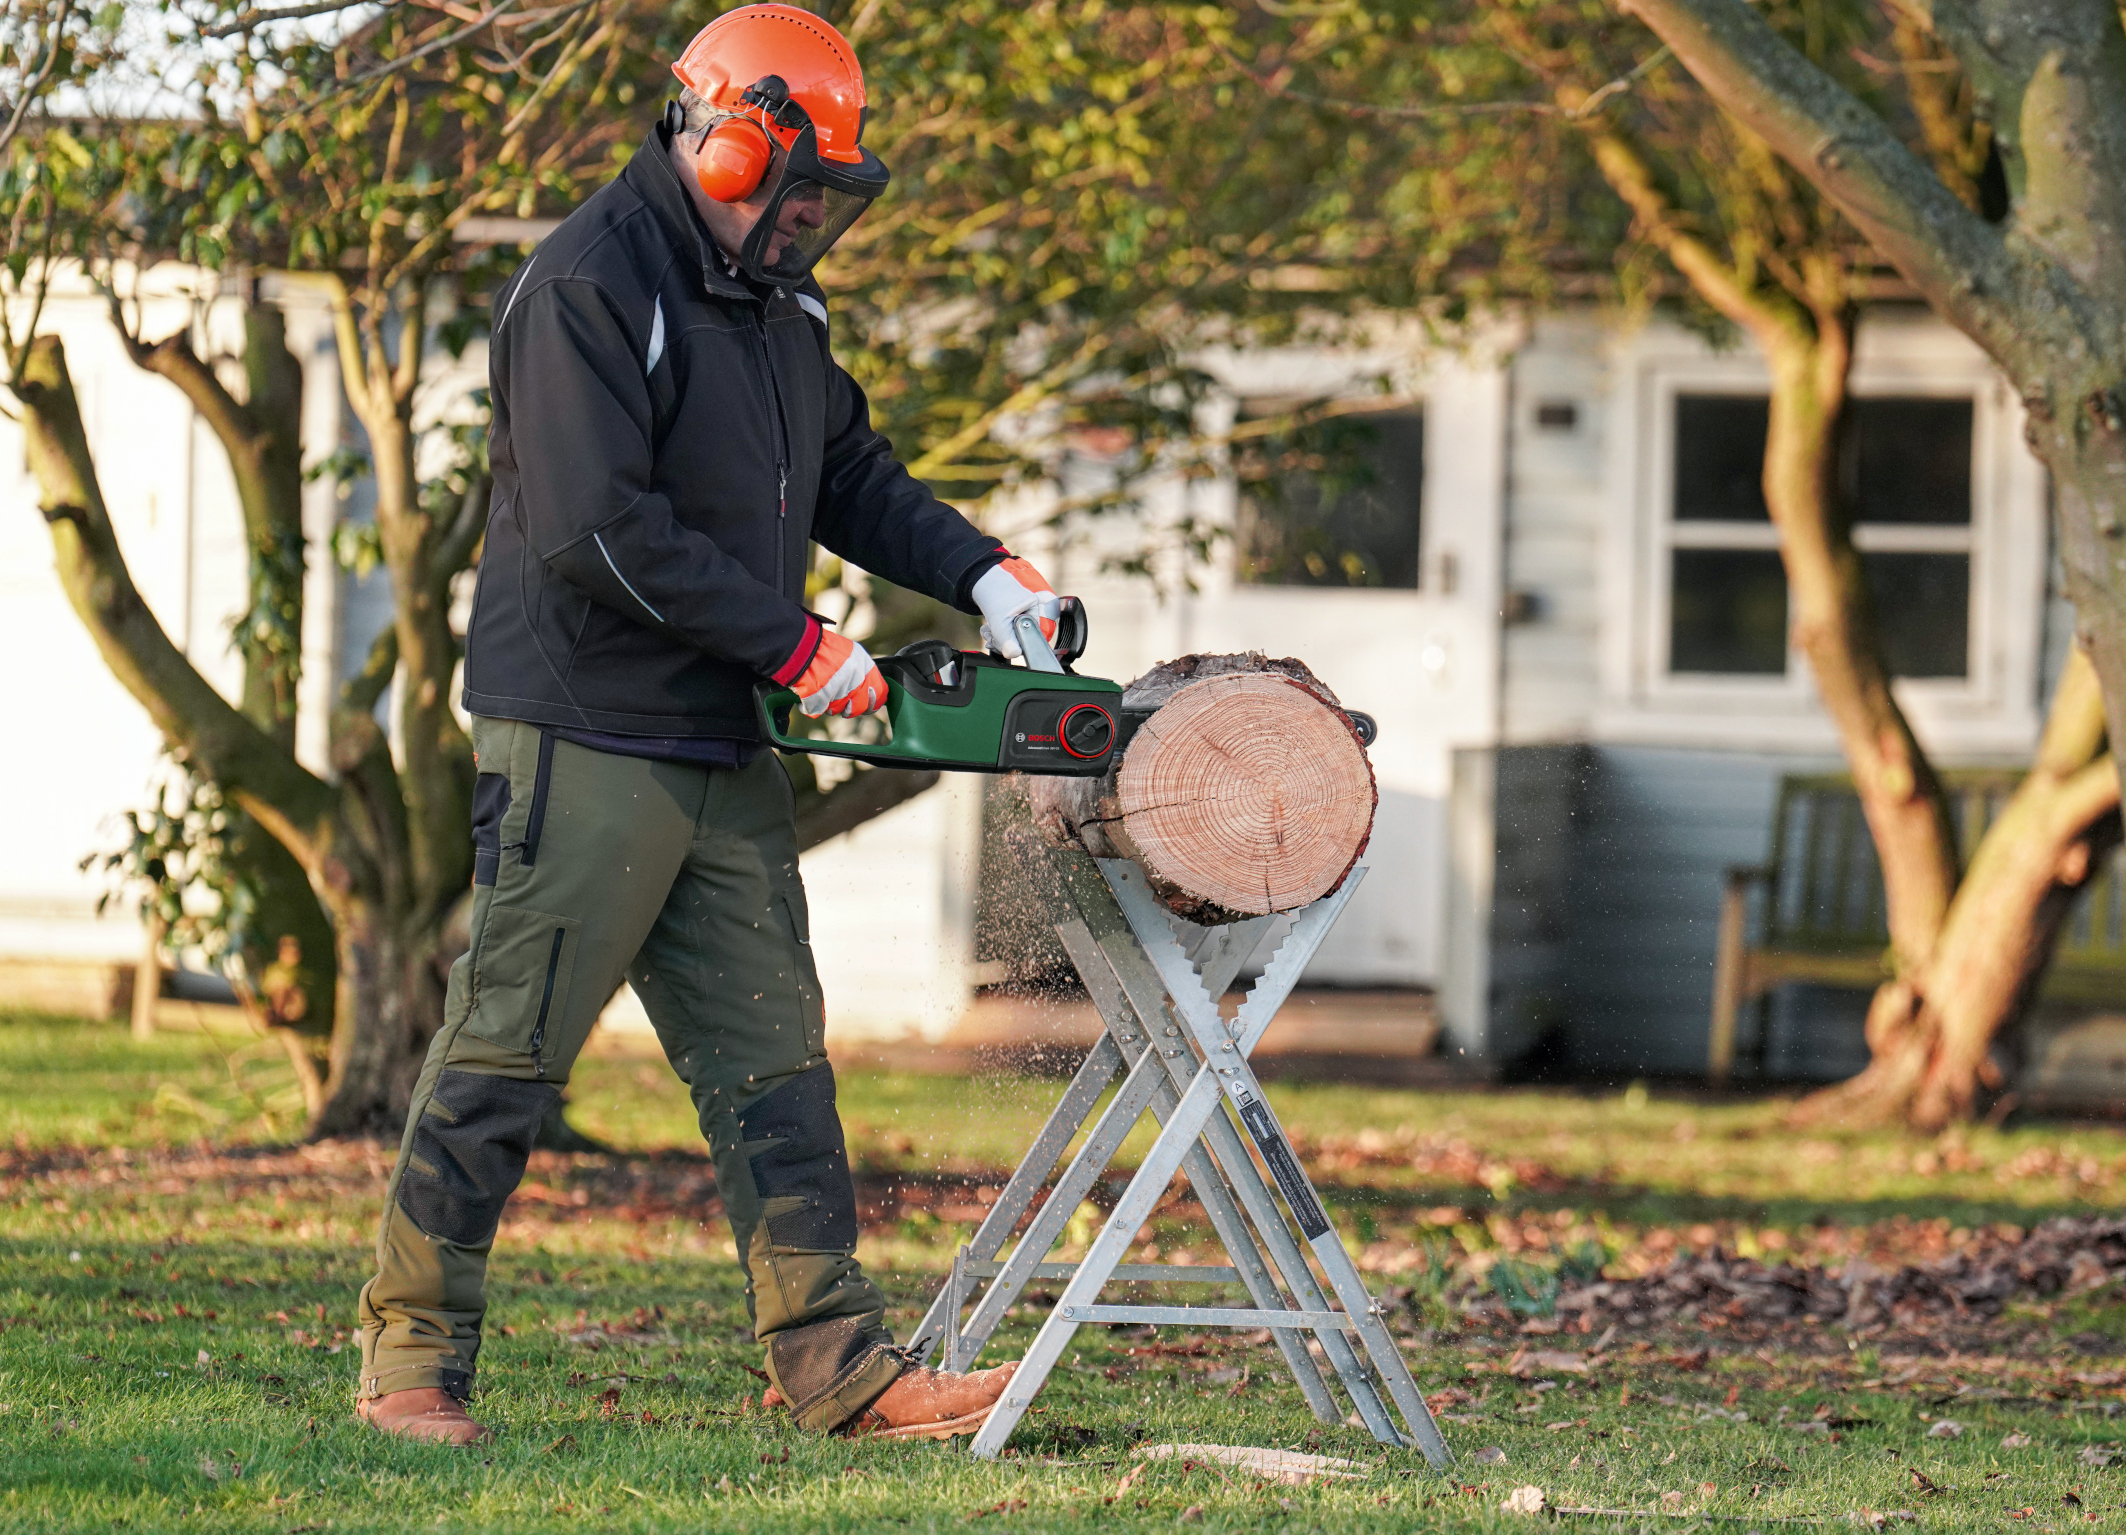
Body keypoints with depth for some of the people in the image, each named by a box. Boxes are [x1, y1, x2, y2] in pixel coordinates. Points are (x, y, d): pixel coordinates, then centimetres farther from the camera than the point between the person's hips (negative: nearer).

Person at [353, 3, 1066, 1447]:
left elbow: (851, 474, 23)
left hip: (725, 758, 9)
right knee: (505, 1054, -2)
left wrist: (980, 571, 6)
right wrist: (797, 646, -19)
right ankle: (414, 1359, 6)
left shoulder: (774, 302, 14)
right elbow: (599, 530, -23)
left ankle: (837, 1365, 3)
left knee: (773, 1059, 4)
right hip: (585, 744, -9)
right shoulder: (589, 288, -16)